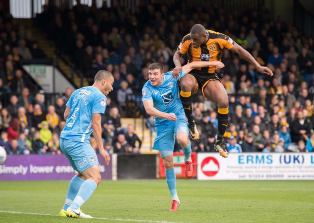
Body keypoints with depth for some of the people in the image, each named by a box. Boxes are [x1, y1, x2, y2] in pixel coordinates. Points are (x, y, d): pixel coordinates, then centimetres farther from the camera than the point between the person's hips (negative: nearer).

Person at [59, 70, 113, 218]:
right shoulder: (99, 97, -6)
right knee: (95, 177, -14)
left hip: (64, 139, 9)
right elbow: (95, 124, -13)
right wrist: (101, 148, -11)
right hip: (78, 141, -9)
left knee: (83, 174, 26)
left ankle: (66, 209, 26)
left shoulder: (78, 92, 17)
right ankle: (73, 209, -27)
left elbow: (66, 114, 21)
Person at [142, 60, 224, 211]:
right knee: (168, 162, -1)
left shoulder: (171, 77, -11)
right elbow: (149, 109, -30)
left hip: (178, 116, 0)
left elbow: (190, 66, 2)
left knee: (182, 139, -36)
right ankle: (175, 199, 10)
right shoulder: (147, 89, -15)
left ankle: (188, 160, 2)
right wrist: (166, 115, -46)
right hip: (162, 124, 0)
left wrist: (212, 63, 6)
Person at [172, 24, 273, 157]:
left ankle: (219, 141, -7)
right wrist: (178, 66, -20)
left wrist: (258, 66, -5)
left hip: (210, 76, 1)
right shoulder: (187, 40, -13)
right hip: (192, 74, -1)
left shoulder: (219, 39, -15)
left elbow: (239, 50, -4)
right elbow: (177, 55, 4)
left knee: (224, 102, -24)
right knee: (185, 85, -39)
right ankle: (190, 122, -20)